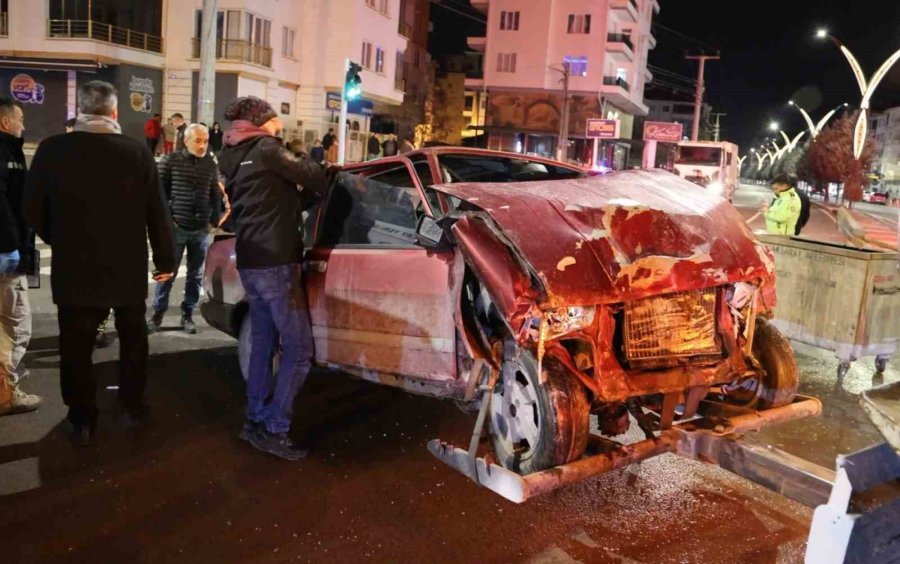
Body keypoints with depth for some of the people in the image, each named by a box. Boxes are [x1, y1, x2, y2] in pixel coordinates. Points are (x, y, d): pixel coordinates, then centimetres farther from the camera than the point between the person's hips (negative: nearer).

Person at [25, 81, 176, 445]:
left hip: (74, 268, 0)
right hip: (128, 268, 0)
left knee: (76, 346, 11)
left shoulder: (52, 150, -9)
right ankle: (131, 408, 28)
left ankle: (82, 420, 19)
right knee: (132, 339, 19)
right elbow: (157, 212, -7)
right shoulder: (137, 152, -11)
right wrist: (166, 259, 4)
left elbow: (33, 209, 2)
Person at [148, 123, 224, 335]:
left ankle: (187, 315, 19)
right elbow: (159, 191, -1)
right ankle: (158, 313, 16)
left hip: (202, 230, 3)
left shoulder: (211, 164, 6)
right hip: (176, 227, -3)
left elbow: (216, 195, 12)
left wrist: (214, 220, 6)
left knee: (195, 275, 8)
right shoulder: (171, 161, -3)